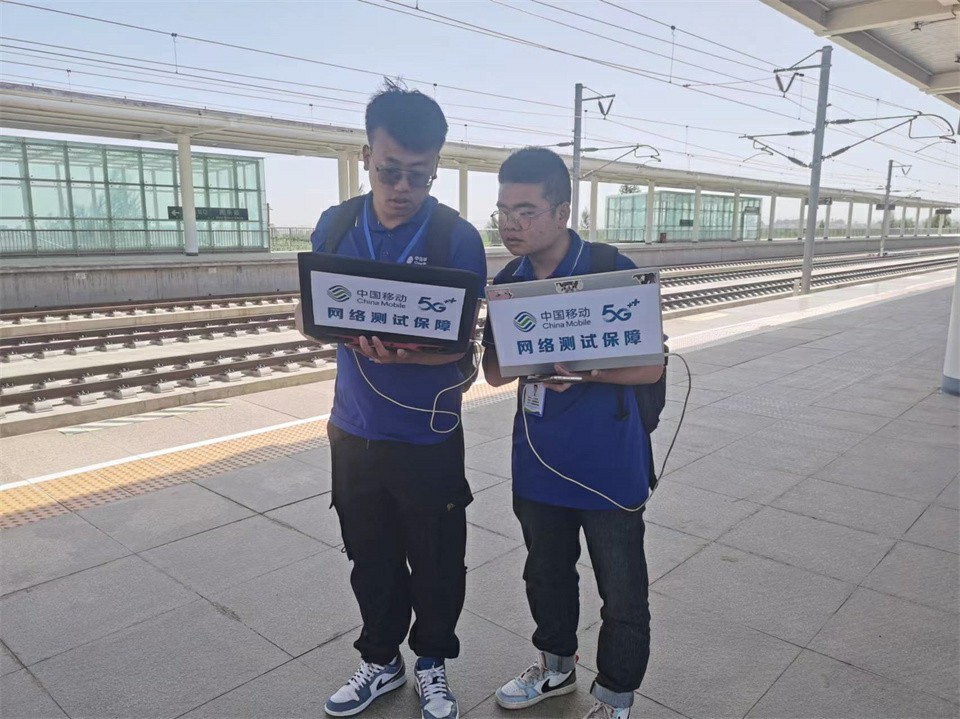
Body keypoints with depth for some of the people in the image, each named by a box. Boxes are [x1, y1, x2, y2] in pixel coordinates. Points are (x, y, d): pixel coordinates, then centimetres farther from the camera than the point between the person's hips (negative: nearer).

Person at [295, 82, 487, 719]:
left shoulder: (458, 237, -12)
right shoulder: (335, 225, 0)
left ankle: (432, 662, 40)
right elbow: (307, 315, 3)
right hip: (353, 431, 3)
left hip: (429, 437, -3)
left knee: (436, 563, 13)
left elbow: (462, 342, -13)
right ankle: (382, 660, 42)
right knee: (371, 560, 19)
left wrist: (404, 353, -33)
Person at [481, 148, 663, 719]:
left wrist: (580, 369, -29)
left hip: (609, 467, -5)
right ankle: (557, 667, 47)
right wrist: (508, 341, -18)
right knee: (547, 574, 23)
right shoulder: (506, 282, 2)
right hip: (538, 463, 5)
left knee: (623, 594, 10)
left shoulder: (613, 272, -15)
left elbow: (651, 367, -13)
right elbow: (495, 373, 3)